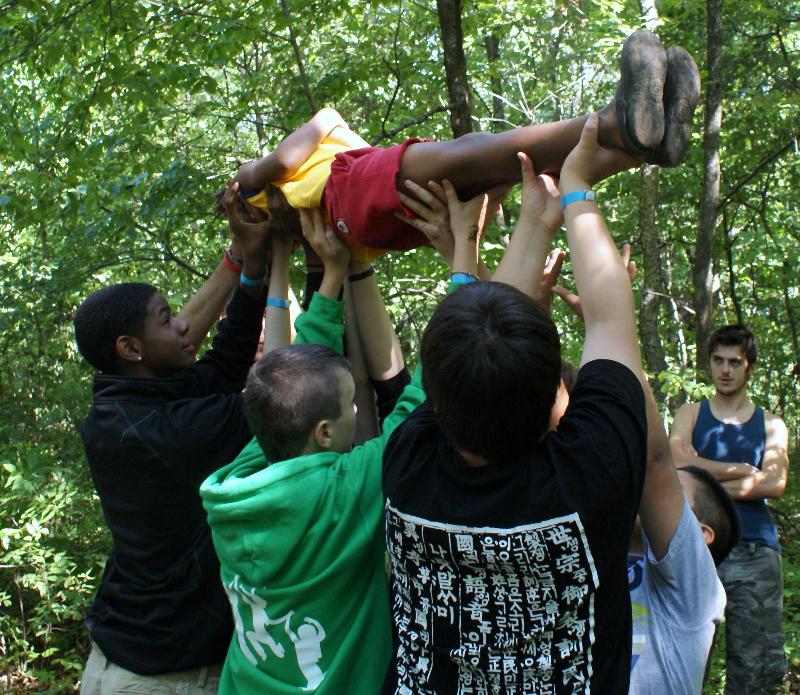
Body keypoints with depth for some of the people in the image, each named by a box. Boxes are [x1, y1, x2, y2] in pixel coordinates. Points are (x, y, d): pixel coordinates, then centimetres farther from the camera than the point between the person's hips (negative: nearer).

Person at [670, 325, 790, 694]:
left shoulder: (771, 425, 16)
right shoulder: (690, 414, 15)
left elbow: (774, 484, -1)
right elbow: (677, 464, -4)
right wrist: (744, 470, -1)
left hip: (754, 552, 1)